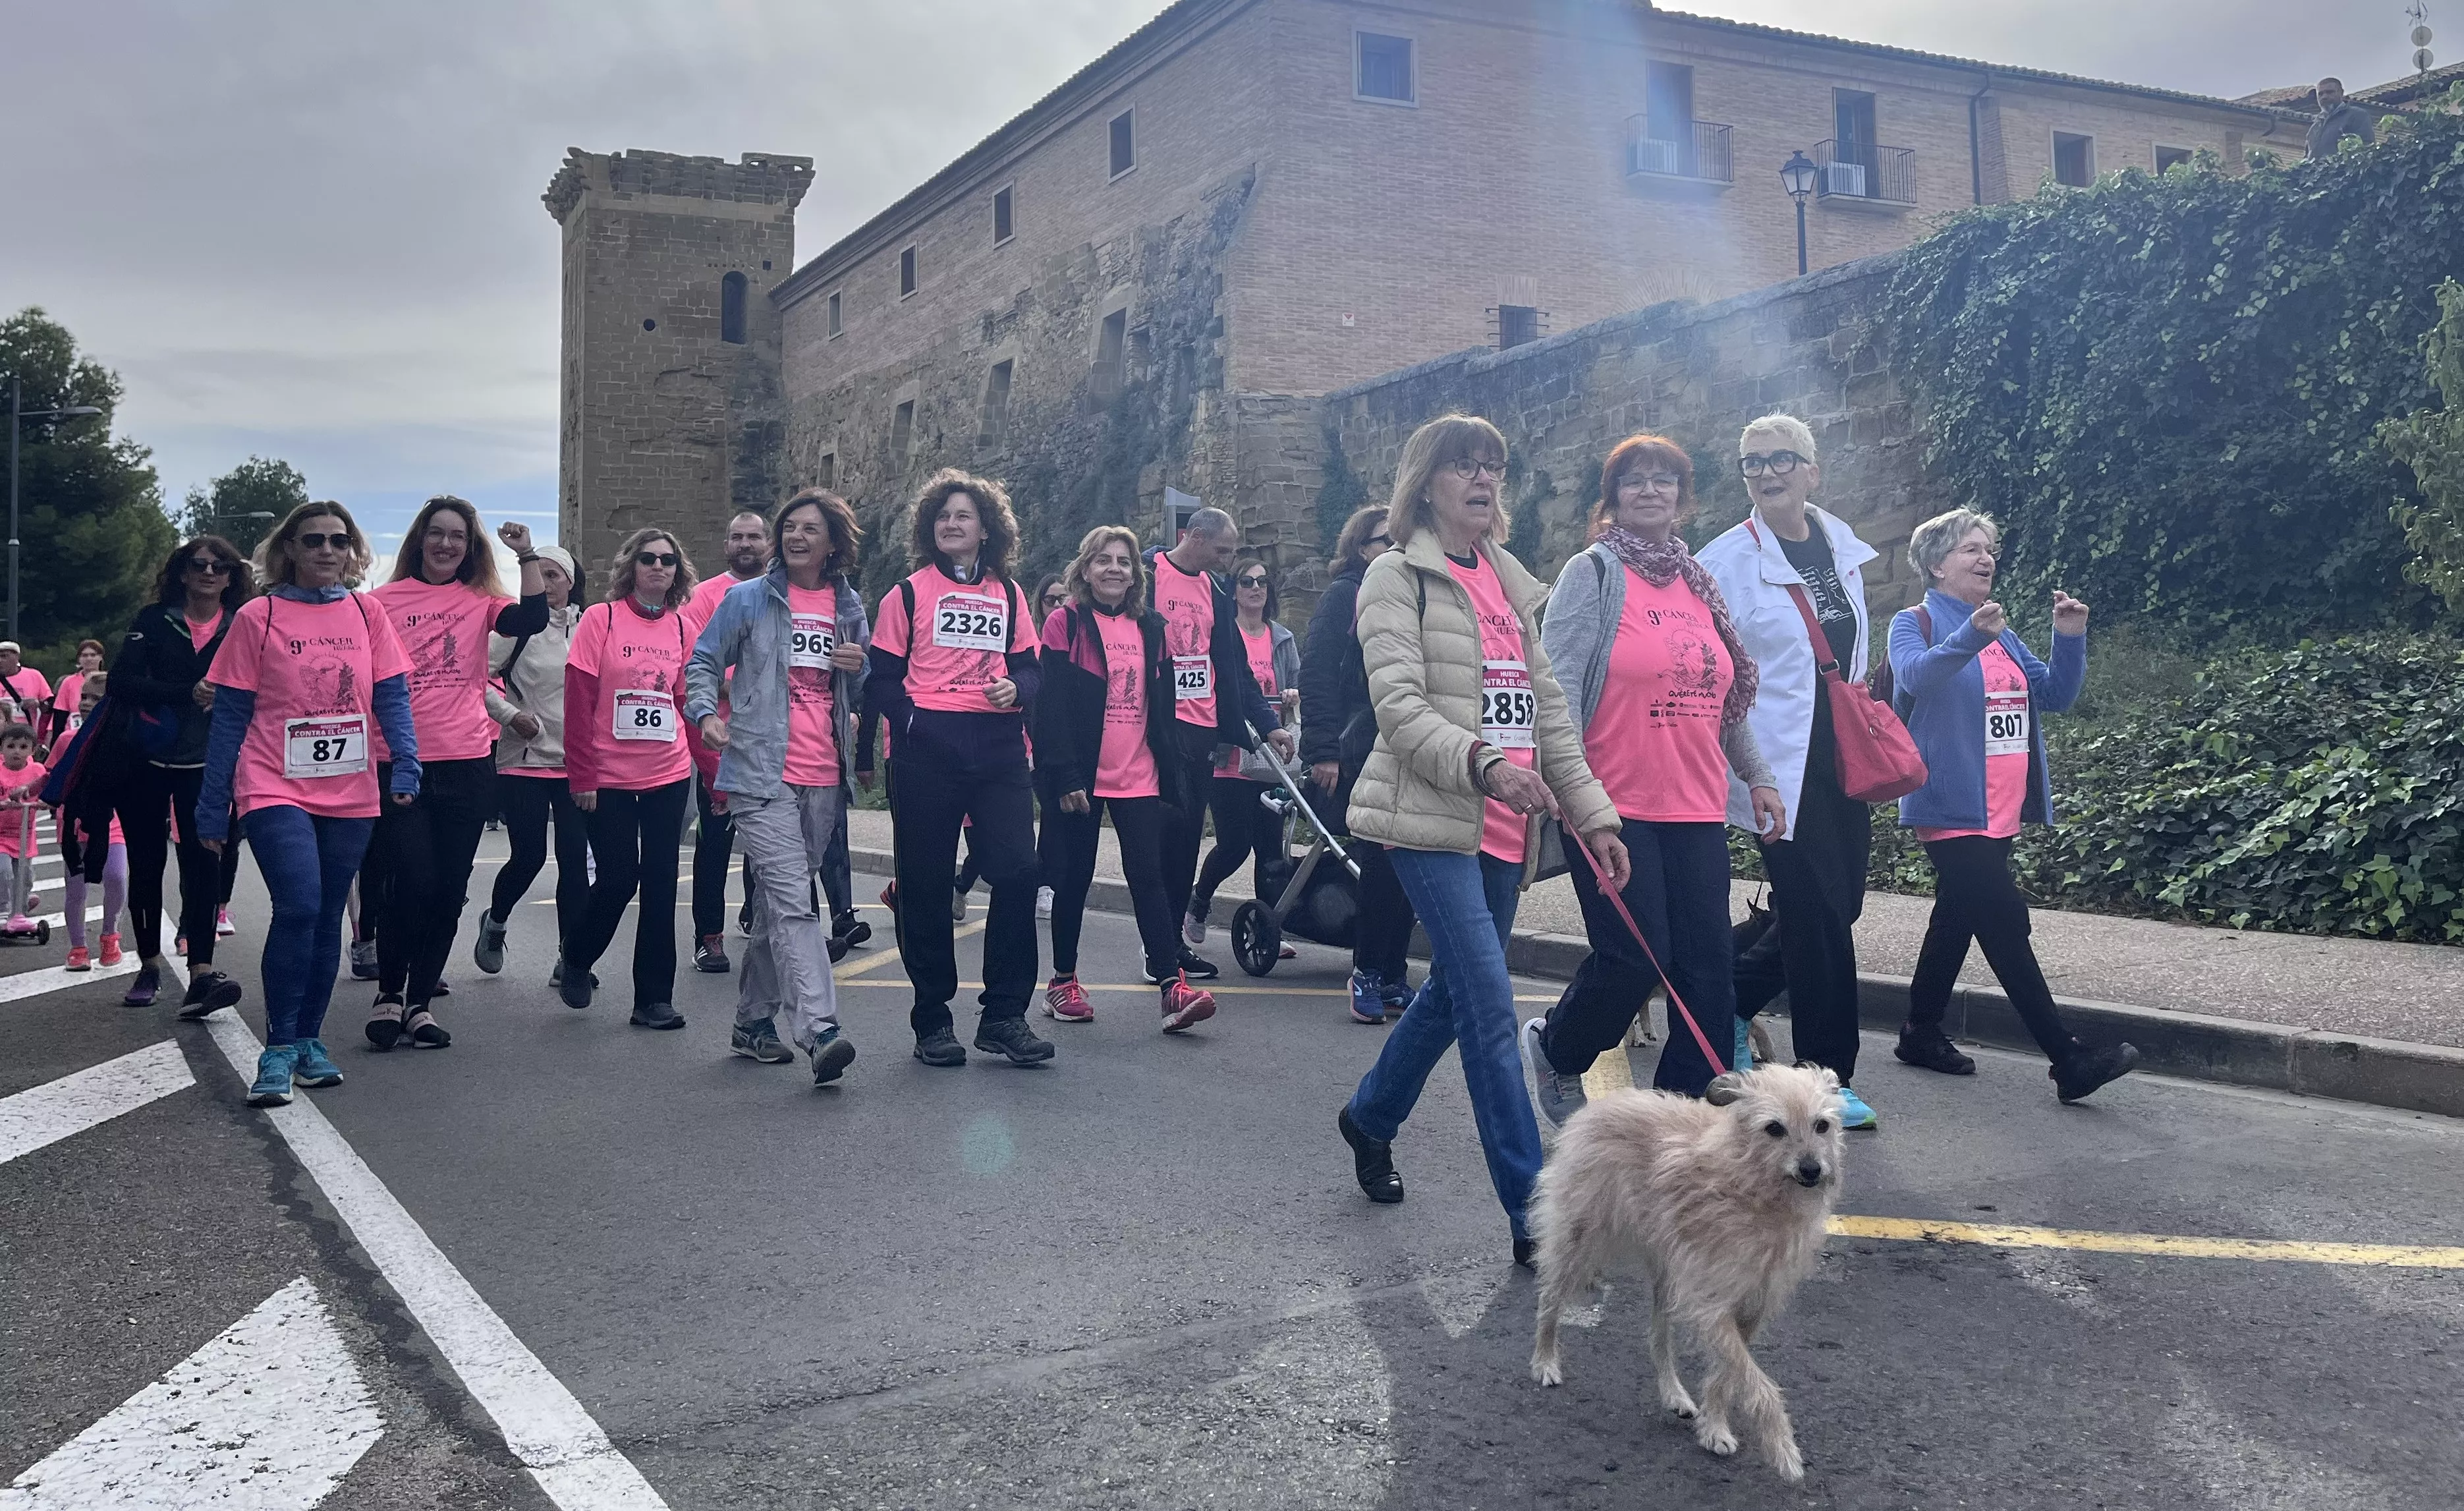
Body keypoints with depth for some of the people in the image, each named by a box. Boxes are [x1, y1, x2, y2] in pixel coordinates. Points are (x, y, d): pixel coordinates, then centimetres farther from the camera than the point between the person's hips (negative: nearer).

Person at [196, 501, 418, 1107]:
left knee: (327, 919, 10)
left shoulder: (366, 613, 6)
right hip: (277, 790, -3)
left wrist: (405, 762, -12)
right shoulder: (258, 618, -1)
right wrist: (213, 807, -1)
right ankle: (279, 1051, -8)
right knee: (299, 907, -19)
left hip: (350, 796, 3)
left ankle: (308, 1041, 23)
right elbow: (230, 715, 0)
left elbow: (391, 695, 5)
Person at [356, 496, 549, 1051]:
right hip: (400, 764, -2)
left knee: (448, 891, 6)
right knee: (410, 883, -9)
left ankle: (421, 1001, 19)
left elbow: (533, 619, -11)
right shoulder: (383, 601, 5)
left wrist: (527, 554, -13)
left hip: (468, 765, 2)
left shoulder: (480, 600, 8)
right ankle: (389, 994, 13)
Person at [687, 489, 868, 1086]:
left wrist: (861, 668, -2)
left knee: (778, 903, 14)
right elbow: (702, 664, 7)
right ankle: (820, 1032, -25)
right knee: (792, 901, -17)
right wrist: (706, 712, -12)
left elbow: (865, 694, 21)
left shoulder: (850, 608, 13)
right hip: (762, 773, -4)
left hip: (824, 779, 5)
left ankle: (753, 1021, 25)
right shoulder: (747, 599, 3)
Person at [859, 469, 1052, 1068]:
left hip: (998, 745, 2)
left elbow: (1027, 665, 16)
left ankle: (1004, 1015, 2)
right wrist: (911, 721, -12)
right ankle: (932, 1020, 14)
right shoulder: (909, 592, 6)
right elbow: (882, 676, 4)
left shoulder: (1009, 594, 15)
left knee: (1018, 870, -9)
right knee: (926, 883, 2)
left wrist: (1016, 690, -6)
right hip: (926, 748, -2)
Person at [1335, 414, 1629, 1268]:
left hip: (1503, 828, 8)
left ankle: (1371, 1118, 40)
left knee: (1454, 992, 16)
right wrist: (1484, 762, -31)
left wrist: (1593, 814, 12)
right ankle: (1534, 1214, -9)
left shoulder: (1515, 587, 19)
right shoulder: (1399, 578, -3)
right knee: (1490, 1005, -12)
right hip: (1431, 816, -7)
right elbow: (1399, 707, -15)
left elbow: (1548, 711, 19)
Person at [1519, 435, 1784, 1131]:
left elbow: (1729, 696, 25)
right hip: (1616, 808, -6)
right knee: (1635, 957, -8)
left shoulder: (1699, 583, 17)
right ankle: (1554, 1054, 20)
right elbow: (1560, 686, -11)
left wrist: (1756, 775, 22)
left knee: (1708, 967, 3)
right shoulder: (1595, 573, -2)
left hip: (1697, 811, 6)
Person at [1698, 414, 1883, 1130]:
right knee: (1817, 917, -4)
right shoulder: (1727, 561, -8)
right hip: (1784, 767, -7)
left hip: (1843, 760, 7)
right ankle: (1830, 1076, 9)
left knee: (1839, 905, 12)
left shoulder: (1842, 544, 10)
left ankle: (1725, 1001, 30)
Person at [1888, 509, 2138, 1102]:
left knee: (1958, 919, 14)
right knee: (2005, 923, -12)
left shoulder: (2002, 633, 17)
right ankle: (2068, 1060, -13)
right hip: (1953, 808, -8)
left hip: (2001, 810, 8)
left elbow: (2055, 695, 12)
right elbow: (1916, 676, -25)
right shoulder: (1916, 623, -4)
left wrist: (2070, 639, -4)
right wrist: (1970, 636, -42)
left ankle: (1922, 1032, 27)